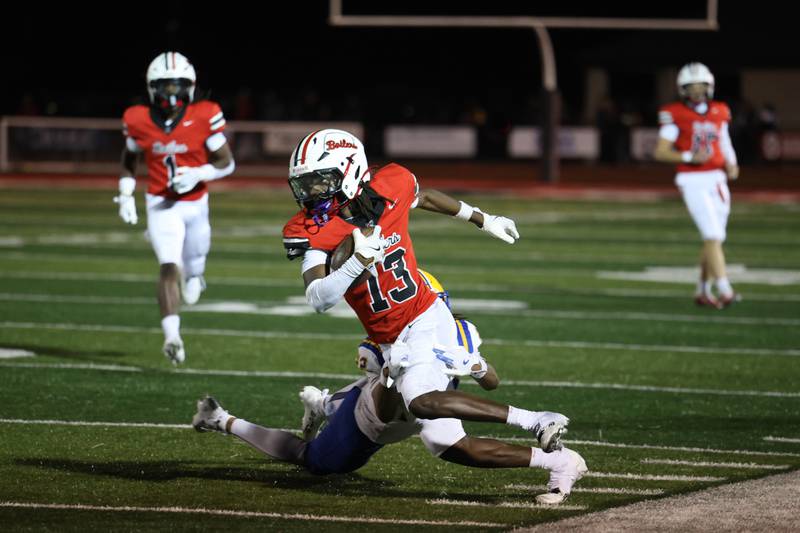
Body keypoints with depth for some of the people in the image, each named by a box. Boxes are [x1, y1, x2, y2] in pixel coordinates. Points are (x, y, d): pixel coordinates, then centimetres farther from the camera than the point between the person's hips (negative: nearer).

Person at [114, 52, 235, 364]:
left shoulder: (204, 118, -15)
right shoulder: (139, 121, -9)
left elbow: (227, 162, -9)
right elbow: (129, 160, 10)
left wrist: (197, 175, -25)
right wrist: (126, 196, 1)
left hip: (195, 203, 1)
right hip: (161, 206, -1)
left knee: (194, 261, 20)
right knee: (170, 267, -19)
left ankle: (193, 276, 60)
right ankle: (172, 337, -23)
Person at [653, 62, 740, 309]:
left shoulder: (719, 113, 9)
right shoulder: (675, 115, -7)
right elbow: (661, 152, -6)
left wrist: (732, 166, 3)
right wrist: (690, 157, -19)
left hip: (716, 180, 6)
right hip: (693, 182, -6)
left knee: (713, 239, 9)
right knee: (713, 236, -15)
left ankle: (703, 291, 22)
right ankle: (724, 290, -18)